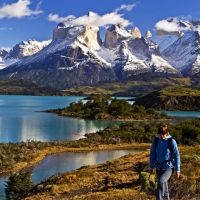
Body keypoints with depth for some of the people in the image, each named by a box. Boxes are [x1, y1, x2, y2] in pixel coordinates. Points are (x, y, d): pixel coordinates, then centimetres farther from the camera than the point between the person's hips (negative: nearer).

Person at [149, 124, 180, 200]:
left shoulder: (171, 141, -14)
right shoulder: (156, 140, -4)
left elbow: (176, 155, -8)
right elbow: (152, 154, 5)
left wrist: (177, 169, -6)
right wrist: (151, 166, 7)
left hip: (168, 167, -4)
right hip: (159, 167, 4)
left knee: (161, 181, -26)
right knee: (164, 184, 17)